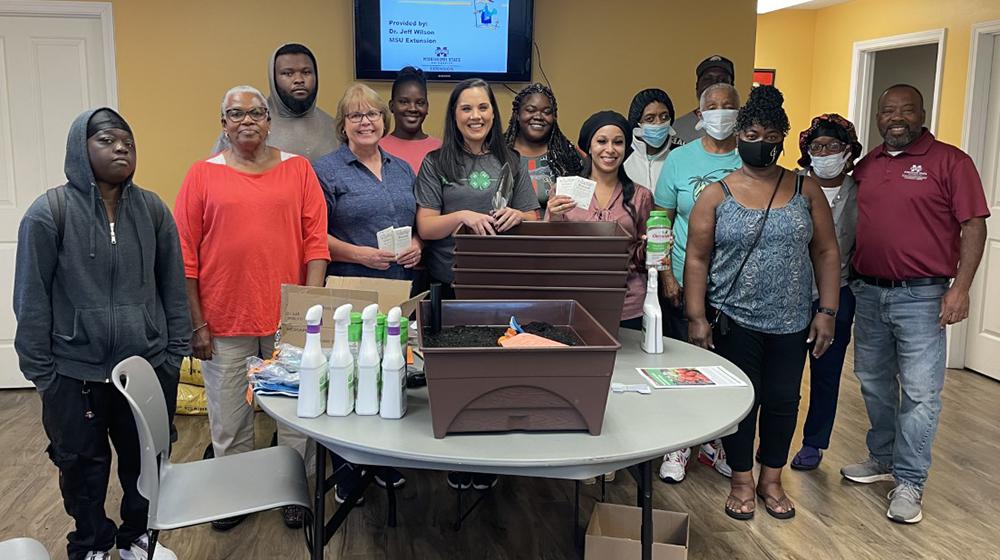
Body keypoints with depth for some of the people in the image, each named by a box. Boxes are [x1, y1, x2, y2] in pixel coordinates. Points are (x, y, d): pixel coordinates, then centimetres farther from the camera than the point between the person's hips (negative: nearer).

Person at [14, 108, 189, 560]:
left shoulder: (152, 209, 1)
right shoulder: (49, 212, -8)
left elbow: (173, 286, 6)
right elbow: (32, 299, -5)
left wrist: (176, 350, 5)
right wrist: (40, 370, -5)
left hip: (149, 366, 3)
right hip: (76, 373, -2)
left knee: (146, 459, 14)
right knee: (83, 465, 13)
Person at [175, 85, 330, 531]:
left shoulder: (298, 169, 5)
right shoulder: (203, 175, 3)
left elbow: (315, 241, 2)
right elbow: (185, 255, 1)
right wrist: (196, 323, -3)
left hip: (288, 319, 1)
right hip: (225, 324, 0)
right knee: (228, 420, 10)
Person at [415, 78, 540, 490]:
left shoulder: (511, 164, 11)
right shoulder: (436, 164, 4)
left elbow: (534, 224, 11)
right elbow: (425, 228, -3)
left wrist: (517, 216, -12)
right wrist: (463, 216, -20)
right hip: (447, 286, -1)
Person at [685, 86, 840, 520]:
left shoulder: (806, 190, 3)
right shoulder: (716, 195, -2)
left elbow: (826, 252, 4)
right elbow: (697, 259, -3)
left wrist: (827, 311, -1)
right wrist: (696, 317, -8)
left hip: (791, 322, 2)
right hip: (734, 321, -2)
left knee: (782, 400, 11)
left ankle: (771, 479, 29)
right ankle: (742, 480, 25)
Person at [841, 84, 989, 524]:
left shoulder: (950, 161, -5)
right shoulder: (866, 165, 10)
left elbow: (973, 226, -8)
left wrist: (960, 288, -16)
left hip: (921, 295, -5)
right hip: (868, 292, 6)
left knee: (920, 392, -2)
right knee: (874, 383, 16)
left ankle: (909, 482, 10)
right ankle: (882, 459, 33)